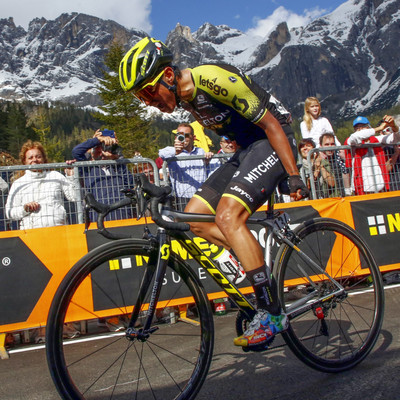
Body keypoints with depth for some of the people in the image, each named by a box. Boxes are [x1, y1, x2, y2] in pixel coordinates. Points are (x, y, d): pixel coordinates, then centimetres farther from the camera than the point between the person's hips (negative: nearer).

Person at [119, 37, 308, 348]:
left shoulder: (214, 79, -23)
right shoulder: (184, 95, 3)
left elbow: (270, 124, -20)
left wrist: (294, 176, -20)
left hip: (273, 142, -9)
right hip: (245, 149, 9)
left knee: (227, 216, -26)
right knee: (194, 216, -3)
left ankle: (271, 314, -17)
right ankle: (261, 270, 5)